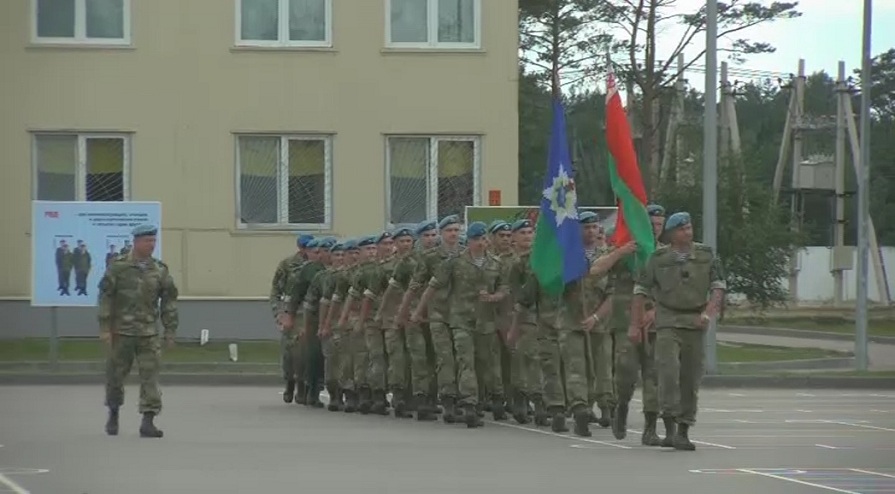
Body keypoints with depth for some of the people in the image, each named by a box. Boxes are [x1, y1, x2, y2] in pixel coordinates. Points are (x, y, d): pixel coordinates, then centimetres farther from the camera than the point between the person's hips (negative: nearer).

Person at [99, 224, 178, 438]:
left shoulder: (160, 270, 5)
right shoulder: (118, 267, -3)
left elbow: (169, 301, 9)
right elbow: (105, 297, -3)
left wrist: (170, 331, 5)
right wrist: (104, 328, -9)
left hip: (149, 332, 1)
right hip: (121, 331, -1)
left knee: (150, 375, -7)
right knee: (116, 374, 8)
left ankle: (148, 422, -7)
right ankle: (113, 415, 28)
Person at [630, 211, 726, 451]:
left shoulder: (706, 255, 5)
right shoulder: (659, 258, 1)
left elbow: (719, 286, 3)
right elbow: (641, 290, 5)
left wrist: (709, 312, -13)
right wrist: (635, 324, 1)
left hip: (696, 323, 2)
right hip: (668, 321, -2)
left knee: (691, 378, 4)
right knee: (668, 371, -18)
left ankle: (683, 431, 13)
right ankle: (670, 428, -17)